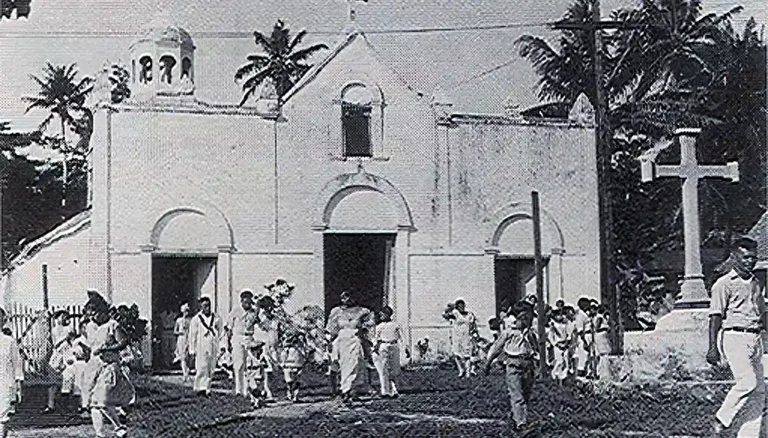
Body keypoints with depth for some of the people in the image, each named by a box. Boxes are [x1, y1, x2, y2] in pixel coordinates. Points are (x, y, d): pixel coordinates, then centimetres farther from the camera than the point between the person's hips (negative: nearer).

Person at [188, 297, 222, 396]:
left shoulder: (216, 318, 7)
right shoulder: (196, 319, 0)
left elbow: (219, 333, 13)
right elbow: (192, 335, 2)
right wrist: (192, 349, 0)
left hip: (213, 347, 3)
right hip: (201, 347, -3)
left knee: (211, 369, 3)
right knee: (201, 368, -10)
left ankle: (207, 389, 10)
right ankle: (200, 387, -6)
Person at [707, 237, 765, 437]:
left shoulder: (755, 284, 19)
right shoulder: (724, 283, -3)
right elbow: (716, 316, -7)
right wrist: (713, 347, -13)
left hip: (755, 338, 7)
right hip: (735, 336, -7)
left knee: (759, 389, 2)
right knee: (747, 381, -21)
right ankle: (723, 418, -4)